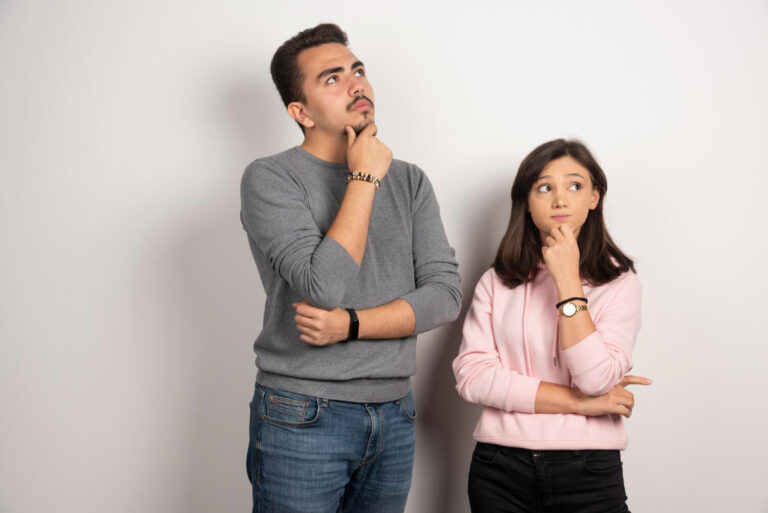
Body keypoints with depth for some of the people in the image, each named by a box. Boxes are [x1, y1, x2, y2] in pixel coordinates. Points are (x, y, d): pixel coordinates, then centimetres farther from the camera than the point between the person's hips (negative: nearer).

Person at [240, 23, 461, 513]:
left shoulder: (409, 180, 8)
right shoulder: (270, 178, -8)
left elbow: (445, 292, -1)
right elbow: (324, 286, -21)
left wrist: (351, 325, -15)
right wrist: (365, 178, -15)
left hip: (394, 416, 5)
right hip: (302, 417, -4)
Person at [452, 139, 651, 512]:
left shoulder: (619, 282, -2)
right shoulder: (497, 282, 2)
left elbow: (596, 380, -14)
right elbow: (471, 376, -9)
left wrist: (568, 280, -16)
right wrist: (577, 401, -13)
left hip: (589, 471, -1)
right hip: (500, 469, 2)